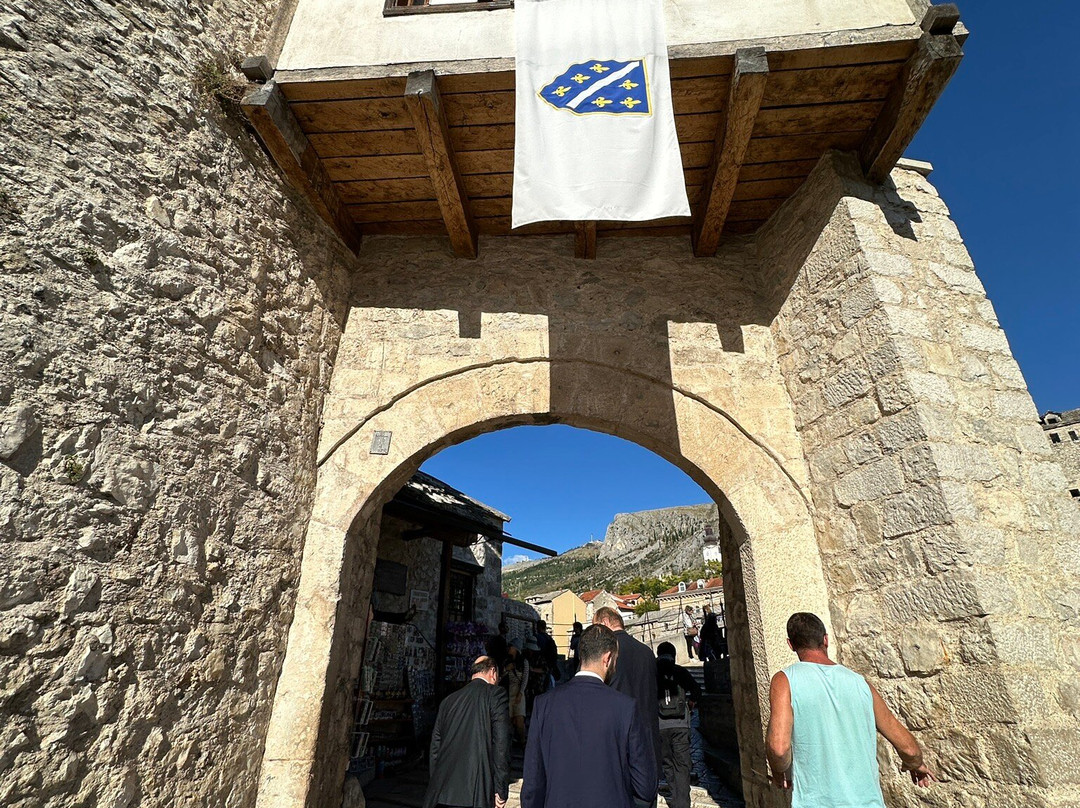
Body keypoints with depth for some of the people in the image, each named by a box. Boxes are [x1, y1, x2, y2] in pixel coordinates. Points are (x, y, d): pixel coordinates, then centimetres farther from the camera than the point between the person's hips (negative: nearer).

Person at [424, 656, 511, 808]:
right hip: (476, 795, -5)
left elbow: (435, 747, 15)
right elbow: (501, 745, -10)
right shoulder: (495, 695, -4)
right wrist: (501, 790, -5)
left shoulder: (448, 700, 13)